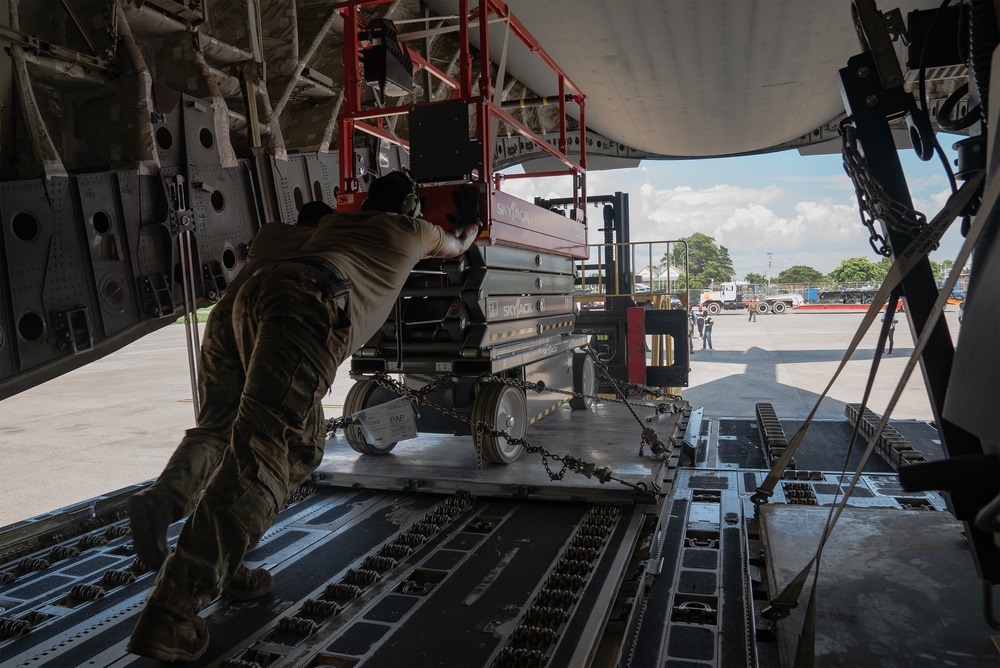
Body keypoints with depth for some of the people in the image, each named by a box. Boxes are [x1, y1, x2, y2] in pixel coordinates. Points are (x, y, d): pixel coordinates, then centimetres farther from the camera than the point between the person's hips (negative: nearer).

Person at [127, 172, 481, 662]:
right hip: (310, 304, -7)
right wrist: (469, 224, 75)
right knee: (257, 459, -15)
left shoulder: (337, 221, 40)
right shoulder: (415, 231, 30)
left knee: (290, 442, 22)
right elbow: (458, 247, 52)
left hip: (257, 290, 7)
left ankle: (228, 565, 21)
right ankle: (169, 615, -21)